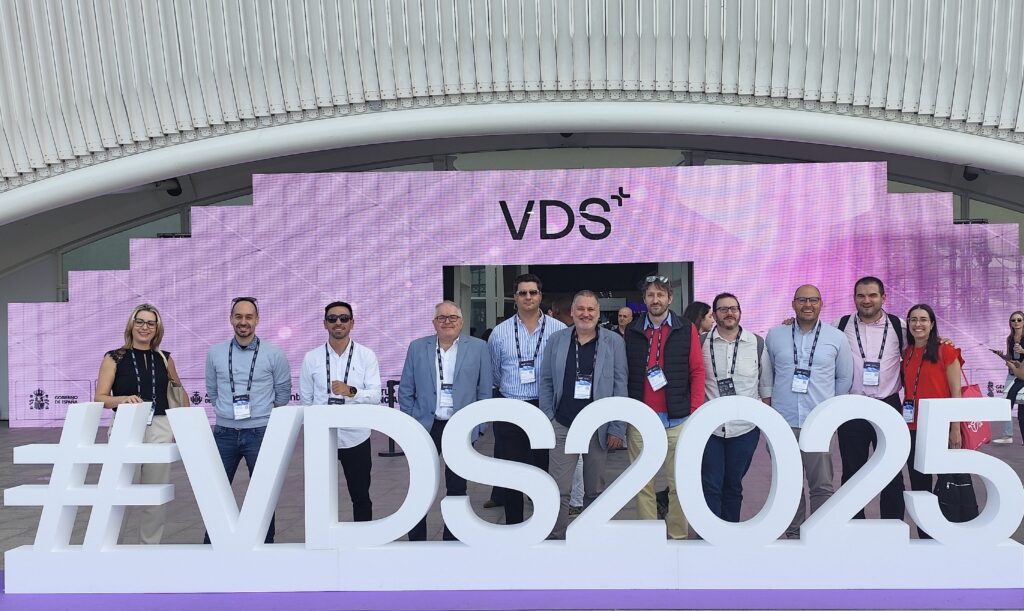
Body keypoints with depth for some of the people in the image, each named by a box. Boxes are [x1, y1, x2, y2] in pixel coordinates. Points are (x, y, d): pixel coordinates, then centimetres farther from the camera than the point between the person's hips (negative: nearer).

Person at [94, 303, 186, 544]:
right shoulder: (114, 358, 3)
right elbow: (100, 398, -2)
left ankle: (151, 546, 19)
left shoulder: (164, 359, 10)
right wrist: (124, 399, -21)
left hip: (160, 430, 3)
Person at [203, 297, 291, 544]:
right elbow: (212, 391, 15)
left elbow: (283, 393, 6)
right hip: (224, 432, 2)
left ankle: (265, 543, 18)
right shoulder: (215, 353, 4)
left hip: (260, 433, -2)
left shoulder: (274, 355, -3)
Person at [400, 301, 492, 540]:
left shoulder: (478, 348, 1)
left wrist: (478, 426, -1)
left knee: (457, 488, 9)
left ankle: (452, 539, 22)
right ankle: (416, 539, 15)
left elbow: (485, 392, 3)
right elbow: (405, 391, 8)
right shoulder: (417, 348, 4)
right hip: (425, 428, 1)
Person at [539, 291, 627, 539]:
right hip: (562, 426, 1)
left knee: (595, 490, 11)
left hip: (598, 427, 0)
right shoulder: (556, 341, 4)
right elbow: (546, 382, 7)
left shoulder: (614, 342, 0)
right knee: (559, 490, -2)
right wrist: (547, 420, -1)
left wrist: (617, 428, -5)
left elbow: (620, 386, -1)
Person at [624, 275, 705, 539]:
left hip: (677, 420, -1)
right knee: (643, 483, 5)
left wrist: (695, 414, -4)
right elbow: (624, 374, 9)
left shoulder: (686, 329, 4)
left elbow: (697, 371, 2)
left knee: (679, 482, 4)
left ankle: (678, 537, 15)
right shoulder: (631, 332, 7)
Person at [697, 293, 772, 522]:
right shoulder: (702, 343, -2)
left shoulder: (757, 344, 1)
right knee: (711, 486, -1)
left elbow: (766, 385, 6)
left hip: (745, 428, 1)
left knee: (733, 485, 13)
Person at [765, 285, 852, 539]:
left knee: (822, 484, -3)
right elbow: (766, 373, 16)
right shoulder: (775, 336, 6)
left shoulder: (837, 338, 5)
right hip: (783, 421, 1)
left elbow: (845, 378, 13)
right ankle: (793, 534, 19)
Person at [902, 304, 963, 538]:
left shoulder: (945, 351, -5)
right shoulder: (906, 354, 10)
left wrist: (955, 428, -11)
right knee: (919, 487, 10)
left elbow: (956, 392, -6)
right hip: (913, 428, 5)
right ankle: (925, 539, 19)